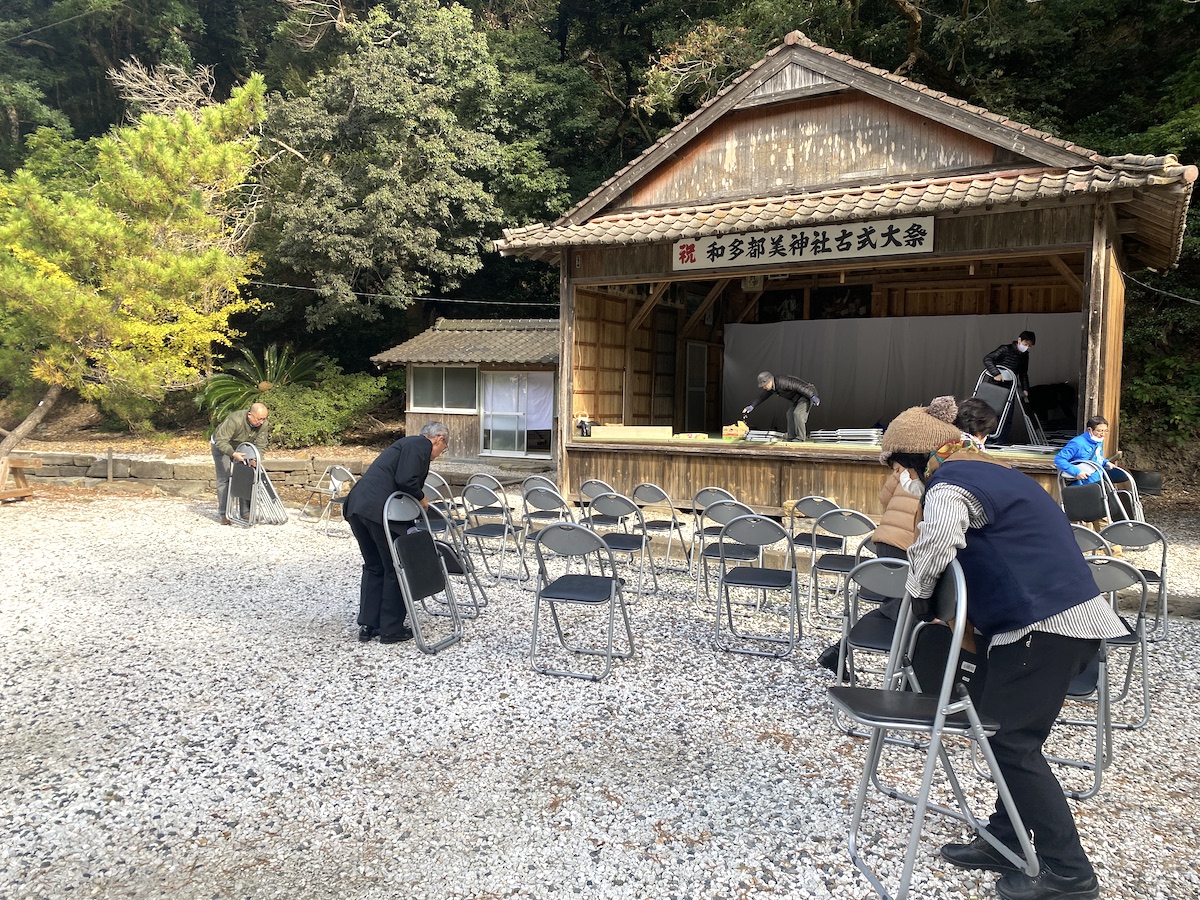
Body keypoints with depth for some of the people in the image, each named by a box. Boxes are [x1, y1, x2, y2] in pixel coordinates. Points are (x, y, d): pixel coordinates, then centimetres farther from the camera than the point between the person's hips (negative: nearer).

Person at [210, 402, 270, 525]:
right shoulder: (234, 420, -41)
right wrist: (233, 454, -56)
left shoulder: (263, 424, -24)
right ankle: (224, 514, -3)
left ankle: (246, 512, 1)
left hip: (242, 449, 5)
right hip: (221, 446, -5)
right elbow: (221, 441, -41)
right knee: (224, 479, -7)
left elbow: (261, 446, -21)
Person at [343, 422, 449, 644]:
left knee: (373, 566, 21)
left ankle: (368, 625, 25)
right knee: (395, 568, 5)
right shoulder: (421, 445, 1)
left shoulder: (407, 443, 29)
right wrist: (422, 498, 4)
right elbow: (406, 481, -15)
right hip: (380, 509, -9)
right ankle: (391, 629, 13)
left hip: (356, 506, 9)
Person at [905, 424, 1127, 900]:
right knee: (1013, 735, 15)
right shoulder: (993, 472, 20)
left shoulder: (950, 486, -11)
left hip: (1044, 624, -10)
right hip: (1074, 616, 10)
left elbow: (934, 545, -31)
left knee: (1010, 741, -2)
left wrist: (916, 591, -11)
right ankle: (1004, 841, 23)